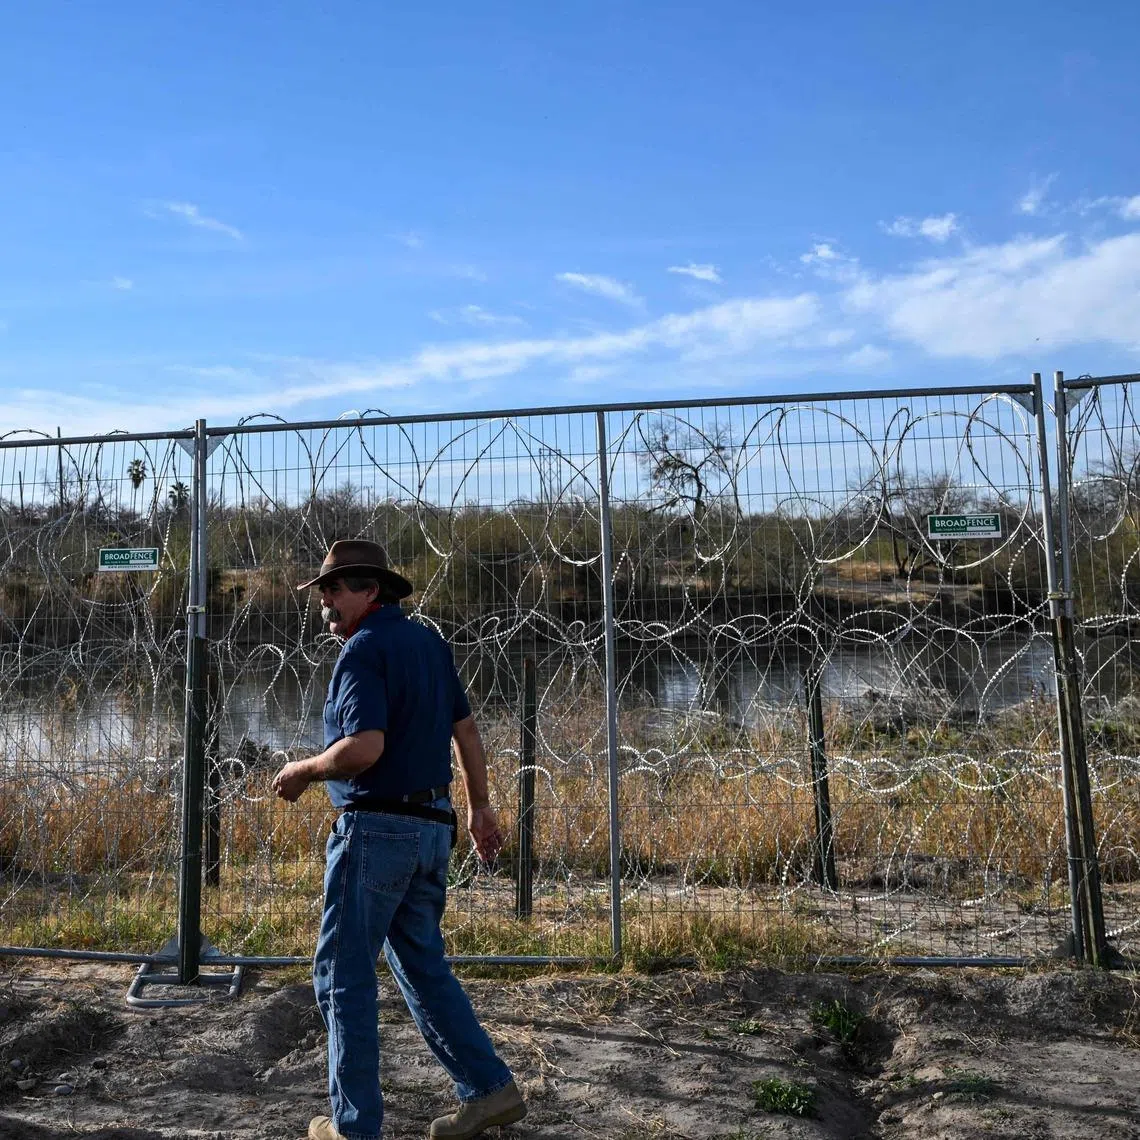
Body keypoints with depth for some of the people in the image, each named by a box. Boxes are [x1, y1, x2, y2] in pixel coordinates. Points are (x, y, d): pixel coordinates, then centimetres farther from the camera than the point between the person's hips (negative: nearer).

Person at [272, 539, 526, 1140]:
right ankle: (490, 1088, 21)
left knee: (343, 973, 7)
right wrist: (479, 806, 22)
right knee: (422, 965, 19)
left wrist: (302, 771, -7)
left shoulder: (364, 649, -14)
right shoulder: (430, 642, 11)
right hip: (432, 828, 8)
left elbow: (364, 747, -24)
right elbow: (466, 729, 15)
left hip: (375, 827, -8)